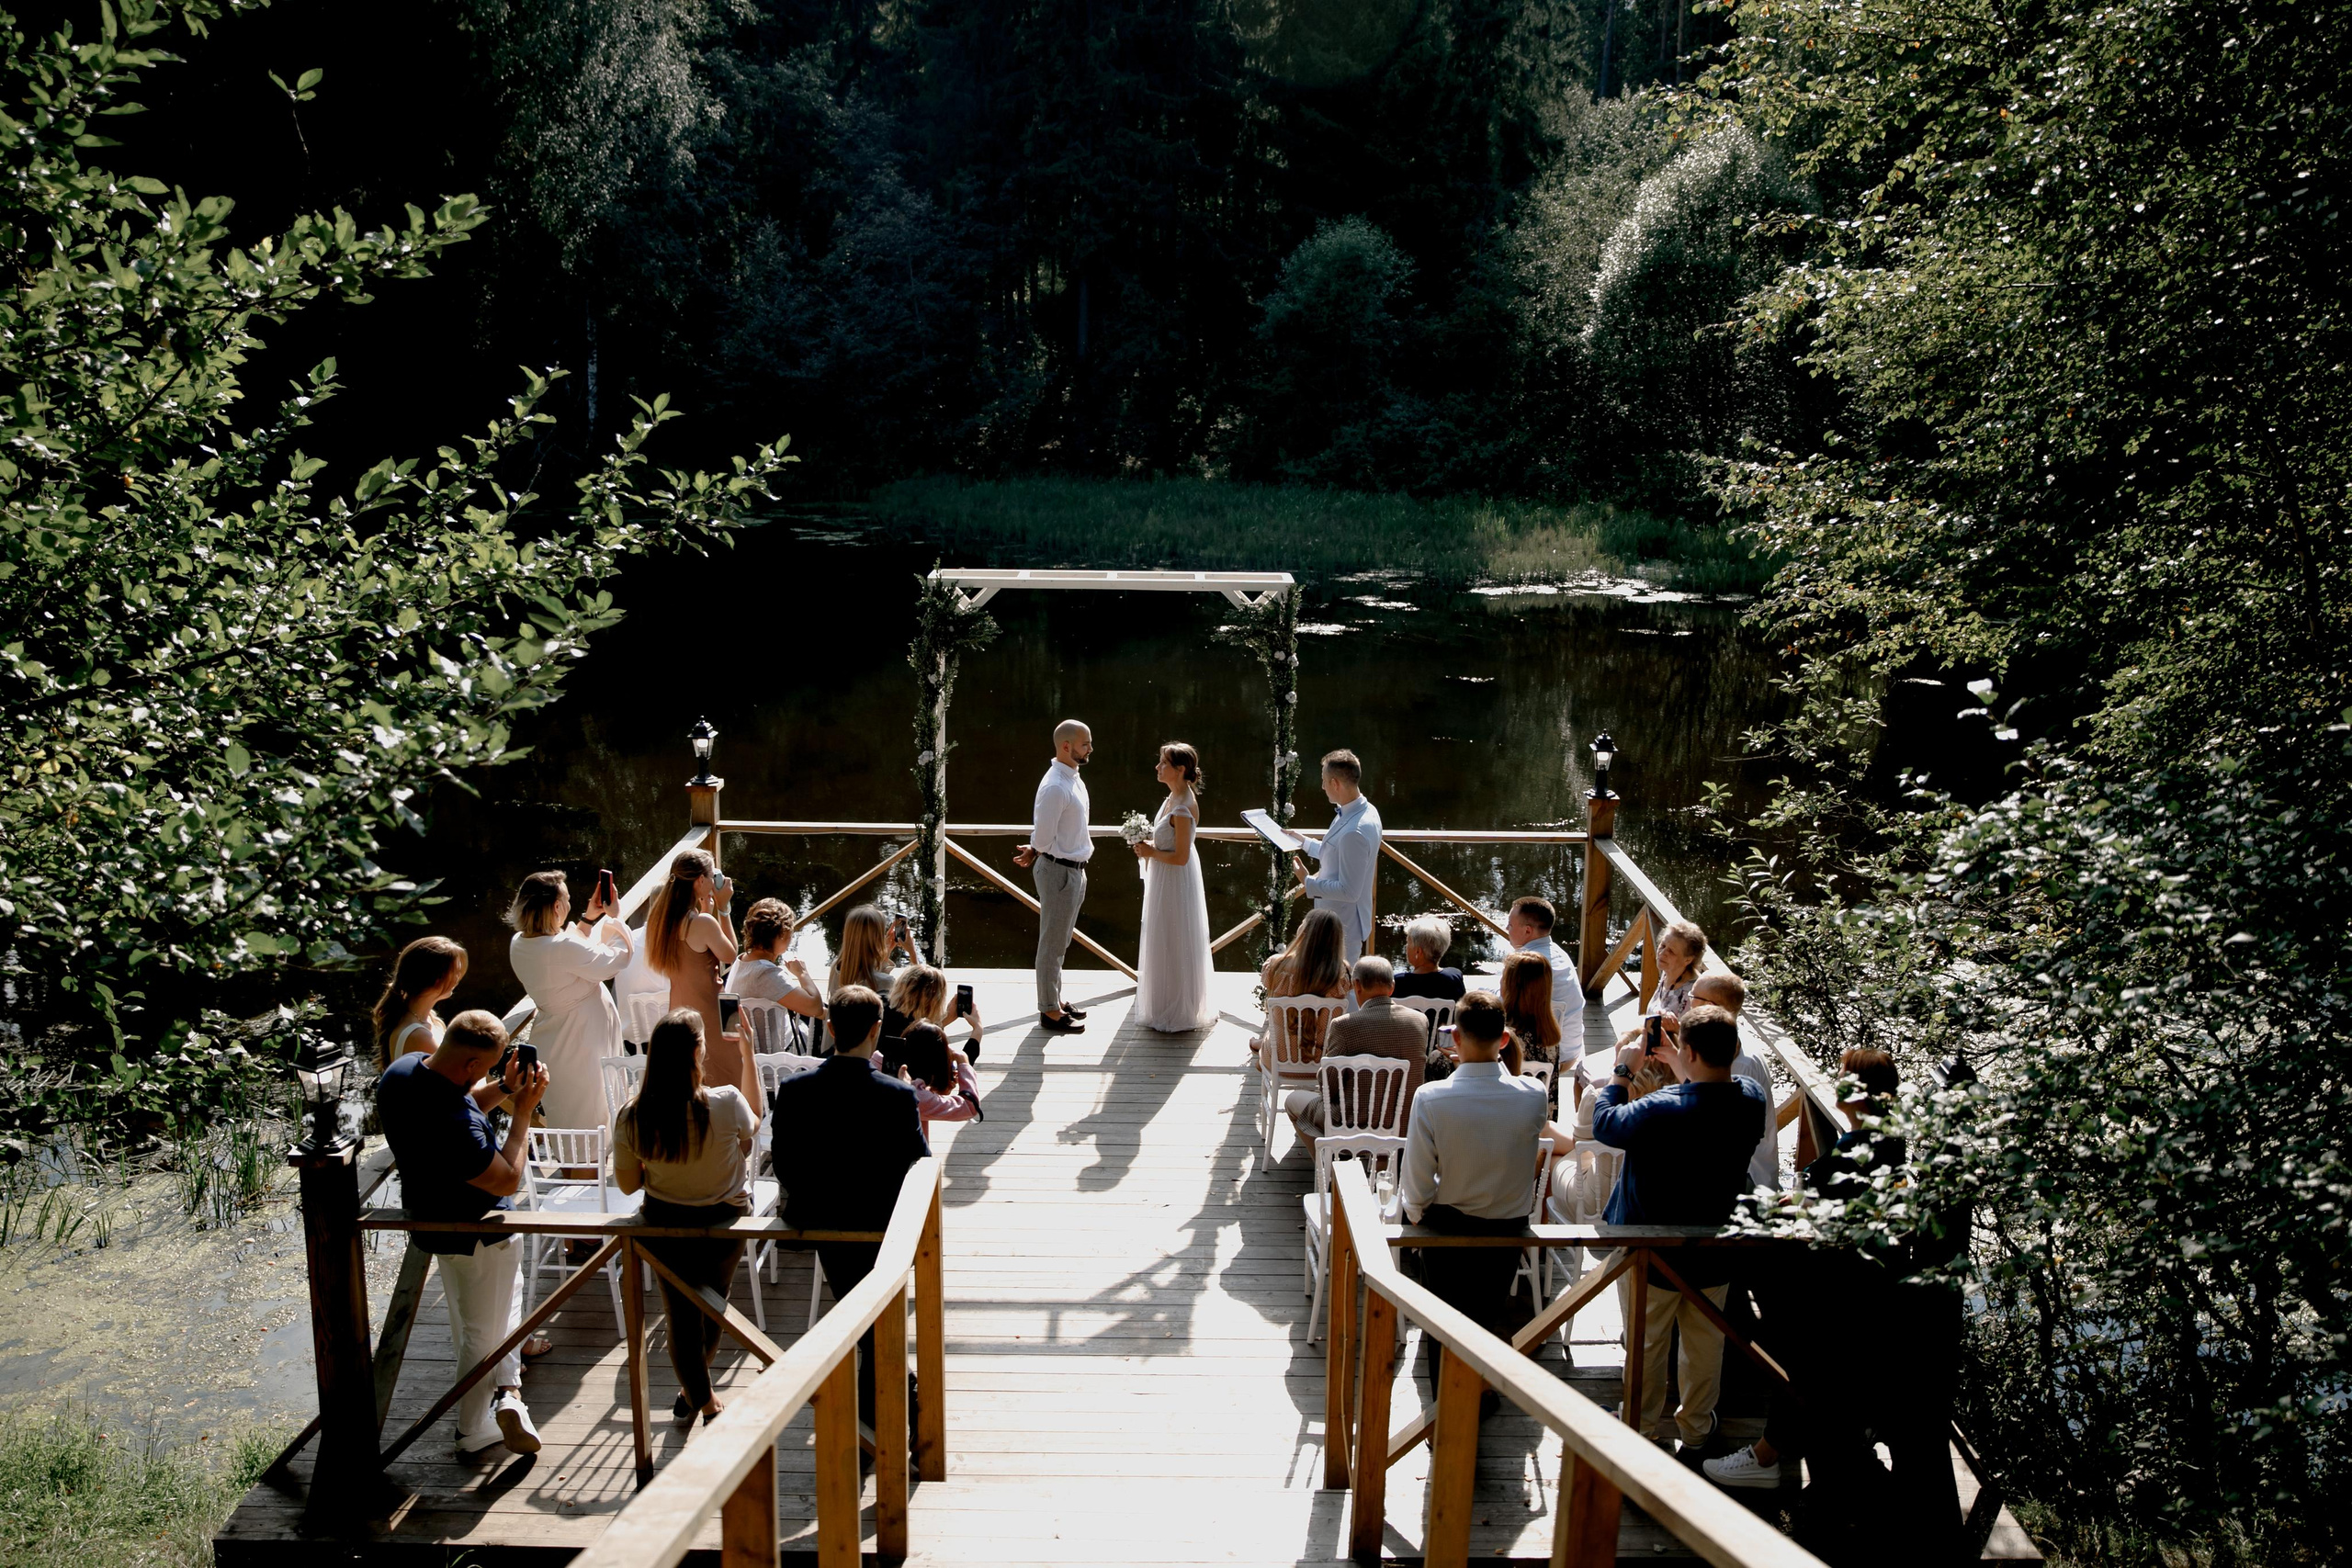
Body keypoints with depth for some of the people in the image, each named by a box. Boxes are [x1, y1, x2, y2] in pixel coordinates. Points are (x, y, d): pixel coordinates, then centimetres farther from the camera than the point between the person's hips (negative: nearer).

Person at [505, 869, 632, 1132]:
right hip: (581, 1043, -8)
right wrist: (614, 916, -7)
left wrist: (589, 919, 13)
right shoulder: (564, 947, -30)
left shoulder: (519, 944, -3)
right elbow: (617, 959, -20)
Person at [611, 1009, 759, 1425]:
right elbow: (752, 1129, -3)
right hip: (723, 1222, -1)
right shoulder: (726, 1102, -27)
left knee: (681, 1316, 16)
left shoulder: (631, 1118, -18)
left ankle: (700, 1398, 30)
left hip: (664, 1226, 1)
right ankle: (696, 1390, 43)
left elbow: (628, 1184, -5)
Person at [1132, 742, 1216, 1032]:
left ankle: (1179, 1017, 17)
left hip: (1176, 882, -10)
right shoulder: (1174, 797, 4)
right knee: (1168, 943, 20)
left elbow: (1180, 857, -26)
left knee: (1175, 945, 3)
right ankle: (1168, 1007, 34)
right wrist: (1149, 845, 3)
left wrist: (1151, 853, -15)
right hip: (1165, 880, 10)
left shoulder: (1183, 808, -26)